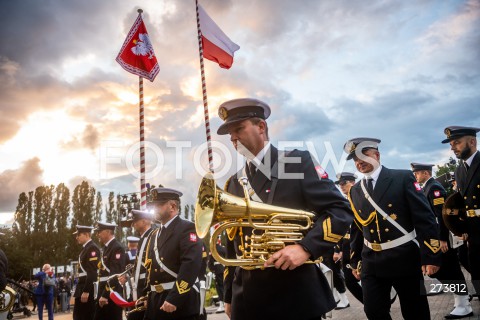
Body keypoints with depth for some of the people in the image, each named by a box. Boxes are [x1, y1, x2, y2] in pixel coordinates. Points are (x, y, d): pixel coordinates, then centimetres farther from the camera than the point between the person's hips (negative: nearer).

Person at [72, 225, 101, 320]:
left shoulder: (93, 248, -14)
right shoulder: (85, 248, 16)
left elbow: (92, 272, -21)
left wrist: (86, 291, -23)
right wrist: (78, 290, 17)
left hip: (88, 290, -10)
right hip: (82, 287, 10)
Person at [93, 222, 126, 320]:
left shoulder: (117, 248, -15)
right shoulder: (105, 248, 15)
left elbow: (115, 274, -22)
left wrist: (105, 295, -22)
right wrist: (101, 294, 14)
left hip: (112, 294, -9)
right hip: (103, 292, 9)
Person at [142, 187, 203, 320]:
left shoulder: (187, 229, -10)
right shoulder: (154, 234, 15)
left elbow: (191, 266, -22)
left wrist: (174, 299, -25)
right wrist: (147, 296, 12)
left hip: (181, 301, -8)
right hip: (155, 300, 8)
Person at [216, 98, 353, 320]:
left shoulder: (298, 162, -4)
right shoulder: (233, 184, 10)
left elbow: (340, 210, -9)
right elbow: (232, 244, 14)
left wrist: (306, 248, -21)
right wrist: (229, 295, 15)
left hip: (297, 294, -4)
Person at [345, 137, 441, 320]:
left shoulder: (403, 178, -6)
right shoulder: (355, 191, 6)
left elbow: (425, 218, -10)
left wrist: (431, 256, -14)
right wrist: (355, 262, 13)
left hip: (405, 260, -3)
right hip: (372, 264, 4)